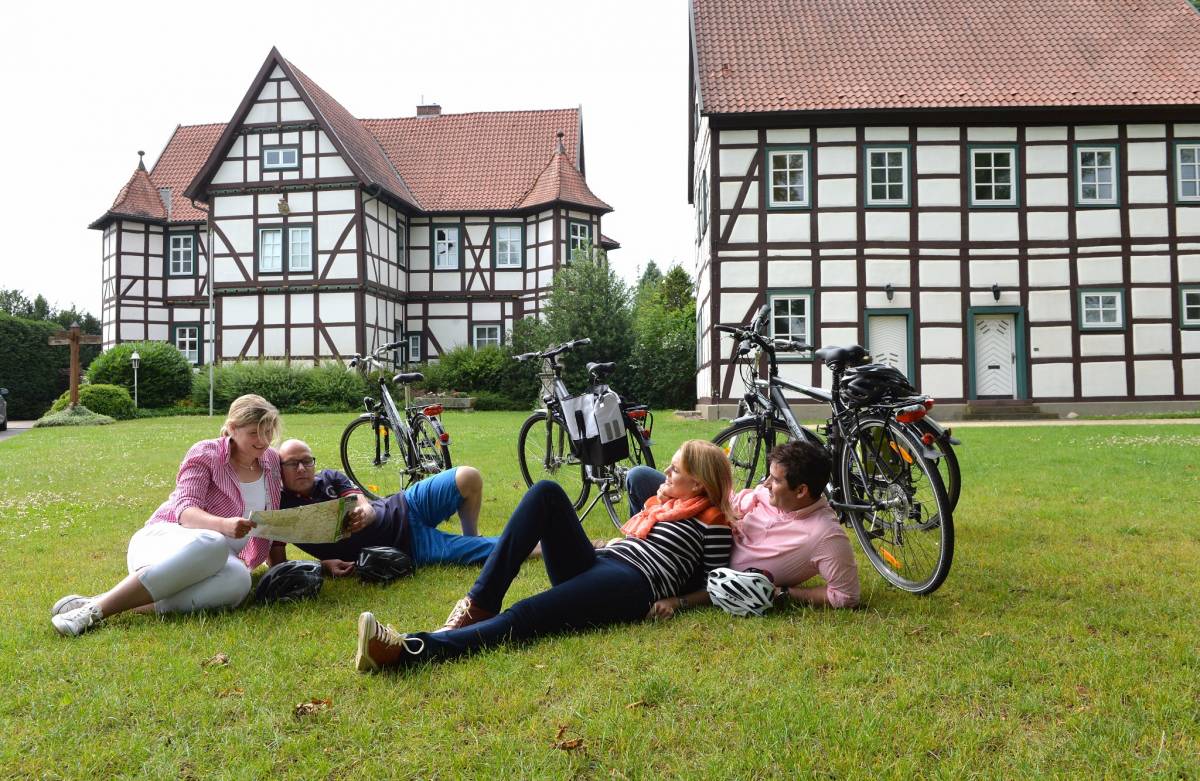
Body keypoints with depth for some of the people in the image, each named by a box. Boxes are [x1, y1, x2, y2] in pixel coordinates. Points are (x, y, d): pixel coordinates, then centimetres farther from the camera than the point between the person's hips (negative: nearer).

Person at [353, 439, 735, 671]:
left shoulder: (713, 522, 7)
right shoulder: (661, 503, 30)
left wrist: (672, 602, -11)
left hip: (631, 586, -8)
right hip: (594, 568, 8)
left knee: (523, 618, -33)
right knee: (546, 493, -12)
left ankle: (405, 650, -54)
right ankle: (479, 604, -21)